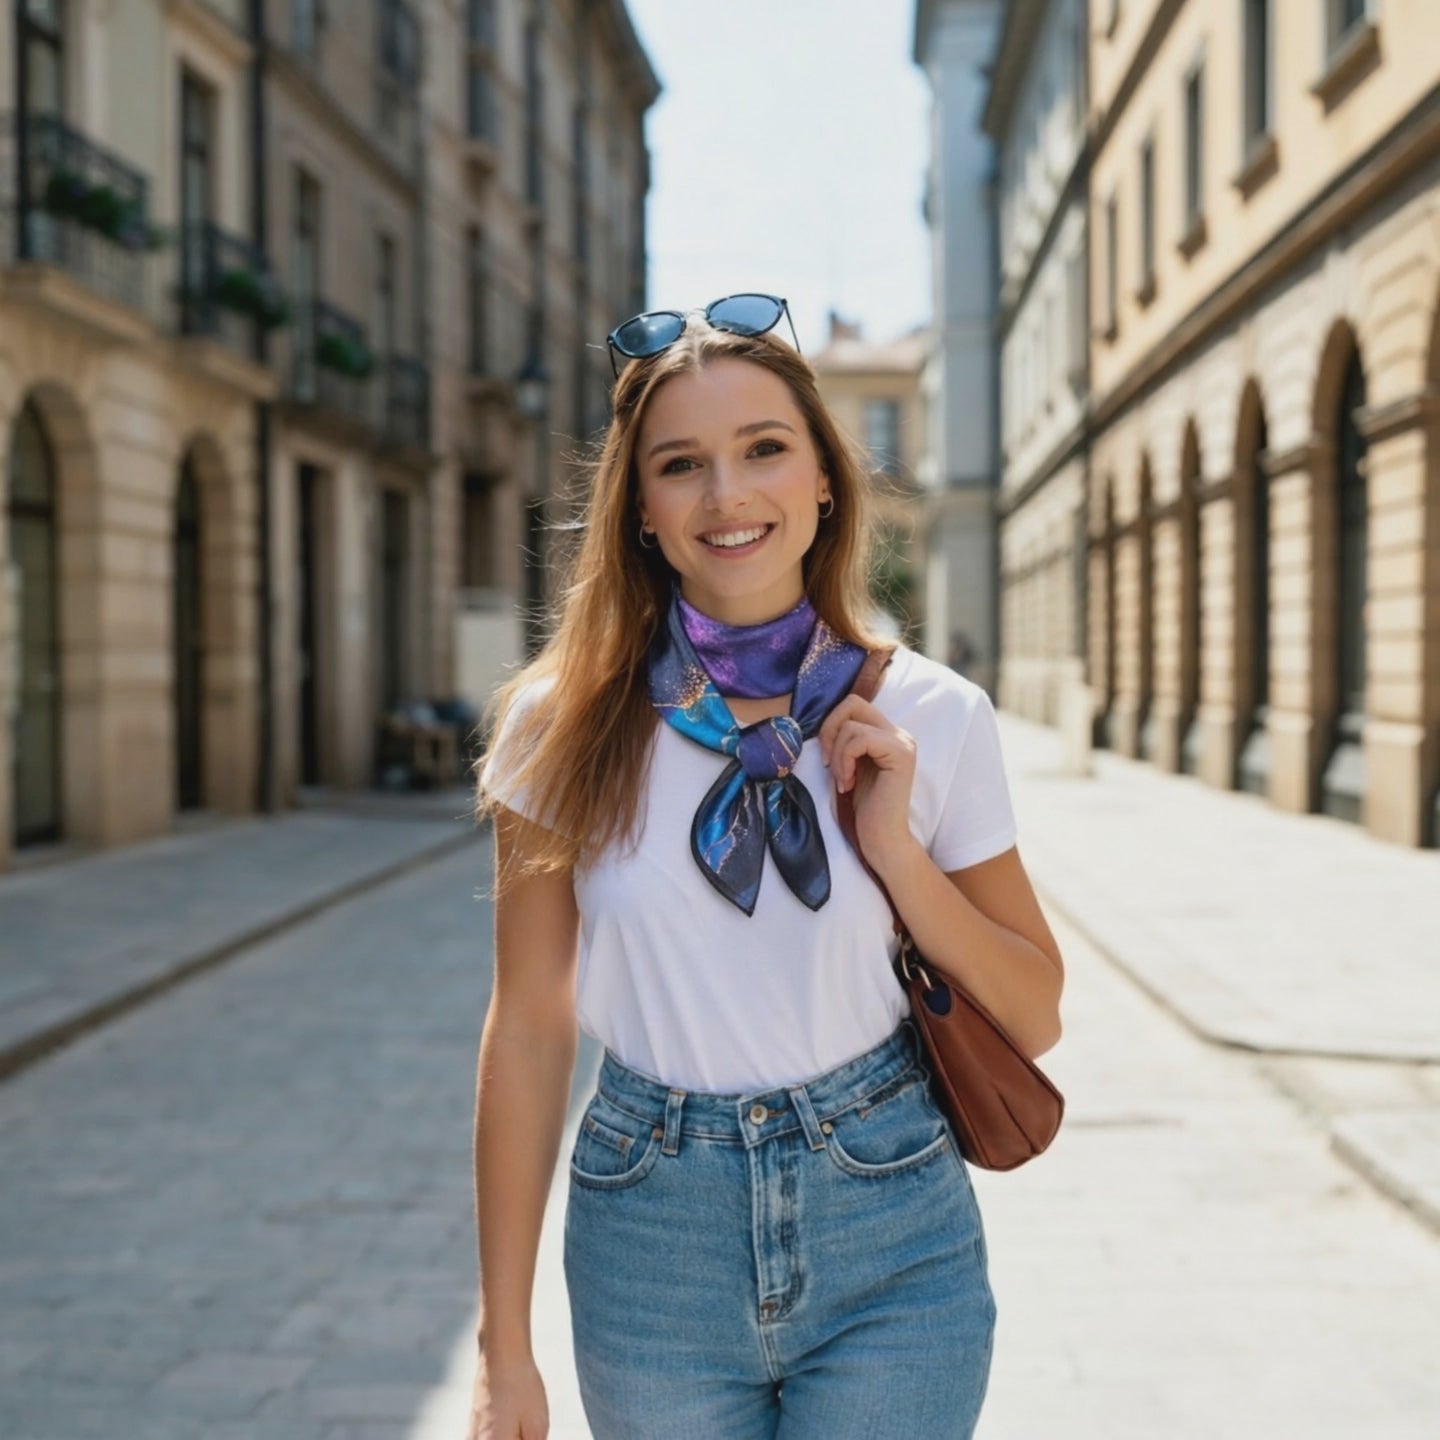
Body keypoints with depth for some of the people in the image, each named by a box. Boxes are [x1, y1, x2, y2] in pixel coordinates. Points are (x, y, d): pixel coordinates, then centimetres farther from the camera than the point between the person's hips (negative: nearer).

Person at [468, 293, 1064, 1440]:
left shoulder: (933, 719, -5)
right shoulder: (568, 725, -6)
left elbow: (1034, 1018, 1)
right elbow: (529, 1027, -2)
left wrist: (896, 851, -15)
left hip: (891, 1251, 0)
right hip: (651, 1246, 1)